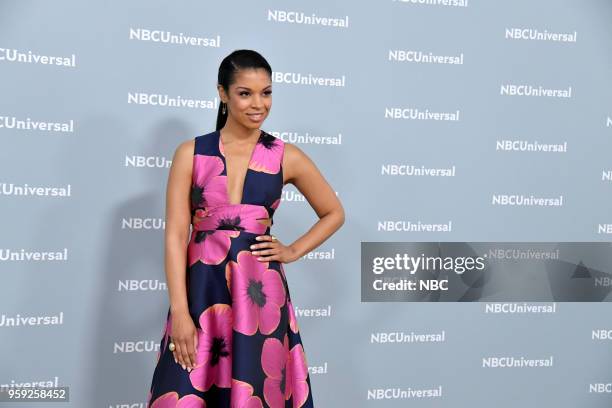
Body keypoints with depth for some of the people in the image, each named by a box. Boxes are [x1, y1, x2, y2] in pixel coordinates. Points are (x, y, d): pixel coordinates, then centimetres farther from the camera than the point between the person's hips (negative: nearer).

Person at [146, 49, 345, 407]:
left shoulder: (286, 157, 2)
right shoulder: (191, 153, 1)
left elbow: (334, 213, 14)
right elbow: (175, 235, -3)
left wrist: (293, 251, 2)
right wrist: (180, 313, -9)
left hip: (259, 291, 0)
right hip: (200, 289, 0)